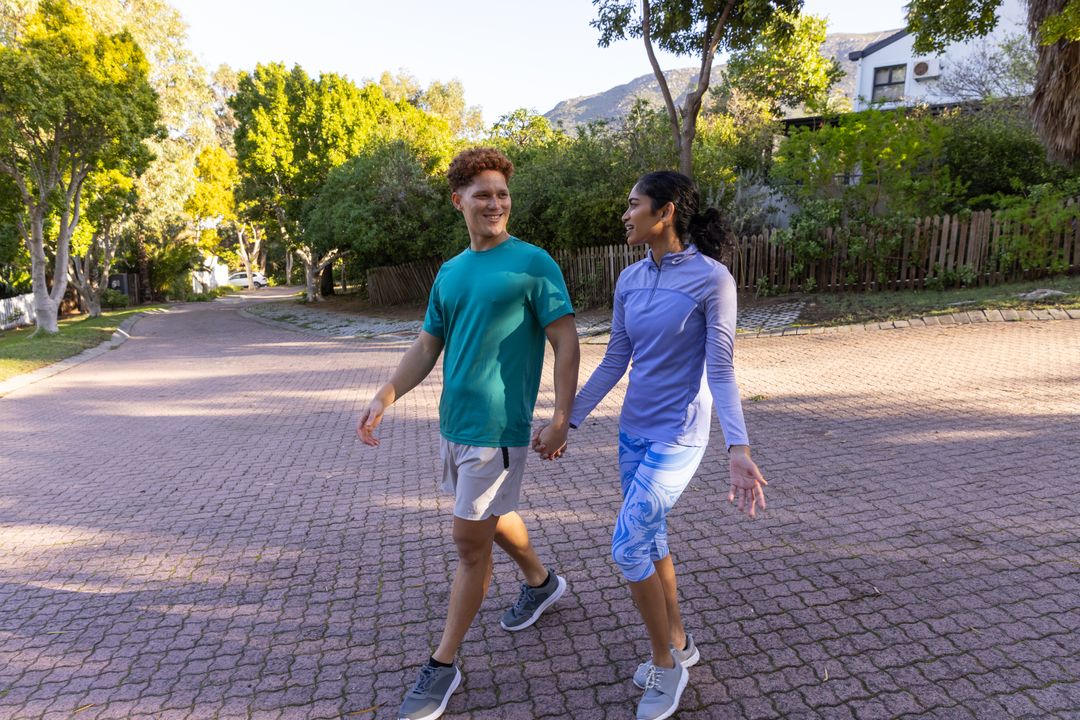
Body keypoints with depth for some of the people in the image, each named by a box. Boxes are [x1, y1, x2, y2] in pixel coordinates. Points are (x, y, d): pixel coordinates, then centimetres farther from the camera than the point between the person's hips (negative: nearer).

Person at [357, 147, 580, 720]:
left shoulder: (533, 263, -9)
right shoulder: (450, 273, 10)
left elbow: (566, 342, -11)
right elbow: (427, 346, 11)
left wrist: (561, 419, -17)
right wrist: (385, 396, -2)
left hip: (498, 427, -7)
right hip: (452, 421, 7)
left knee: (470, 542, 1)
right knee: (493, 517, 23)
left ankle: (443, 666, 18)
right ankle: (541, 582, 49)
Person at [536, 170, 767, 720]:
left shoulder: (713, 279, -16)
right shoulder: (630, 280, 2)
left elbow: (721, 371, -15)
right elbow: (613, 363, 7)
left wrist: (738, 448, -27)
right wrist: (568, 421, 7)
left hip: (678, 436, -7)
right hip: (634, 431, 7)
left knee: (627, 548, -6)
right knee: (650, 540, 16)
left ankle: (665, 661, 18)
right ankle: (678, 643, 38)